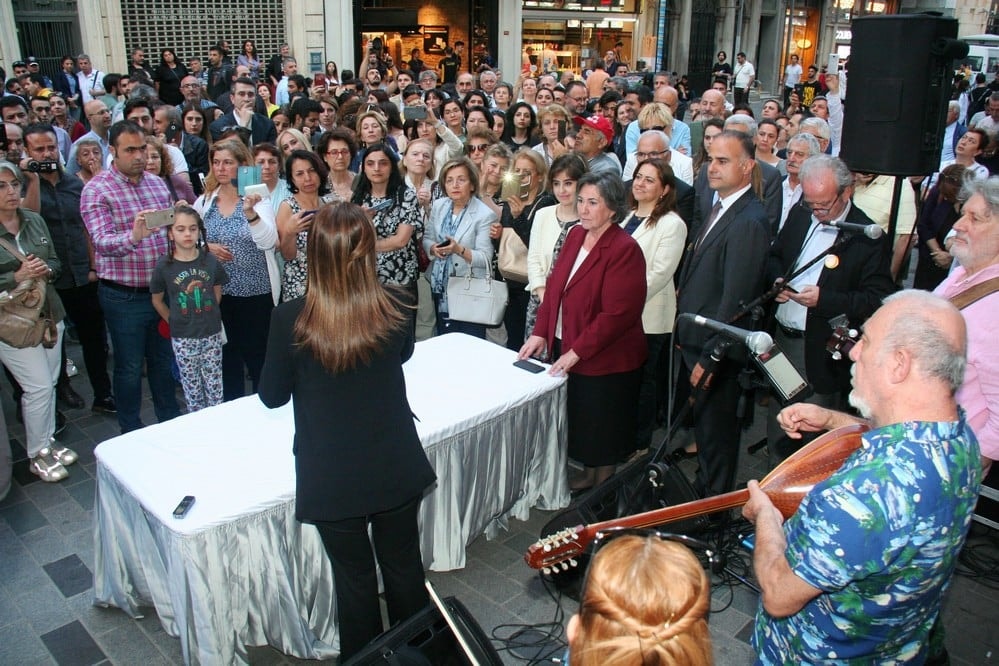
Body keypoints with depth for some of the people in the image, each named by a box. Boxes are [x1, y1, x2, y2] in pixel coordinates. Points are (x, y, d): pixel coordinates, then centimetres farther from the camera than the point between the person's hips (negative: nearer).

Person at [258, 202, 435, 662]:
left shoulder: (292, 319, -21)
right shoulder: (393, 309, -14)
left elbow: (272, 396, -5)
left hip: (332, 479, -2)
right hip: (396, 468, 2)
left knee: (355, 578, 17)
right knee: (404, 567, 22)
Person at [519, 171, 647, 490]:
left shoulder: (624, 250, -19)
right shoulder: (575, 235, 4)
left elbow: (617, 314, -23)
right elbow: (554, 285, 8)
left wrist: (576, 352, -21)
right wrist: (541, 333, 0)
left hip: (604, 360, -7)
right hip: (565, 350, 7)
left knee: (601, 428, 10)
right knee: (579, 419, 19)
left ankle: (603, 485, 32)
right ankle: (588, 474, 40)